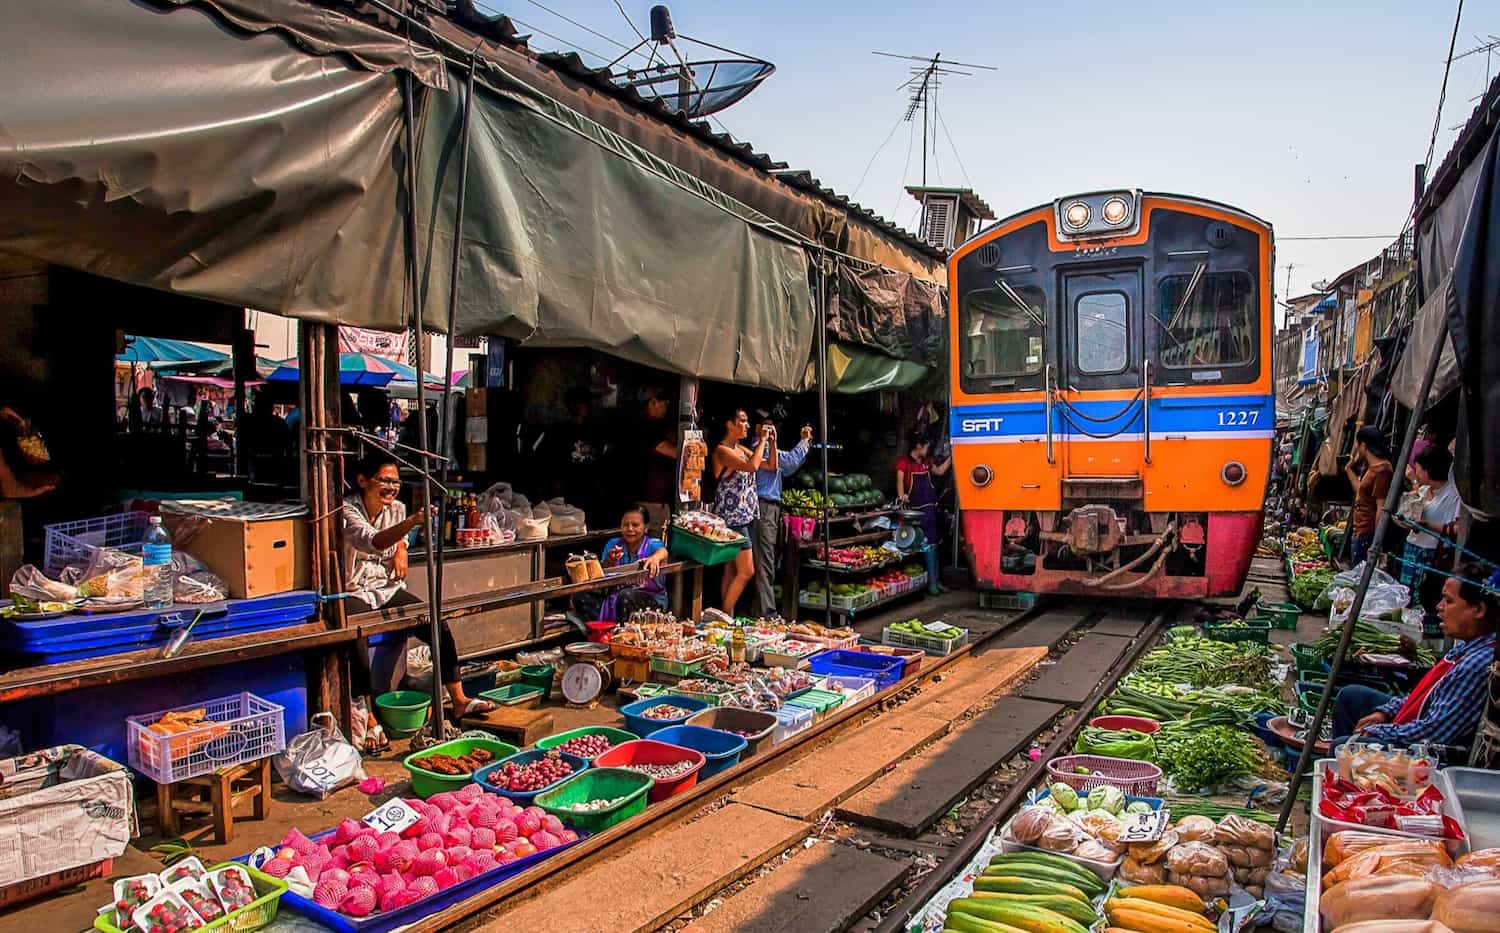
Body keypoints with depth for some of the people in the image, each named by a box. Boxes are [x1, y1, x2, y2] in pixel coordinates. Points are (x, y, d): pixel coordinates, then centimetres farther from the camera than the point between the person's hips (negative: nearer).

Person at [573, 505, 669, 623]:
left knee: (626, 596, -36)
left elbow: (662, 552, -31)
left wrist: (655, 557, -57)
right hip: (615, 595, 4)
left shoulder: (653, 544, -5)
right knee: (580, 597, -16)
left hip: (651, 597, -4)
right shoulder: (612, 544, 6)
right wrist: (608, 562, -24)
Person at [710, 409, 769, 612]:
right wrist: (762, 440, -16)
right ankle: (725, 615, -1)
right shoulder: (722, 450, -12)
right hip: (732, 517, -9)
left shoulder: (740, 449, 15)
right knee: (747, 571, -10)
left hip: (744, 516, 9)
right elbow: (752, 466, -27)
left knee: (731, 571, 11)